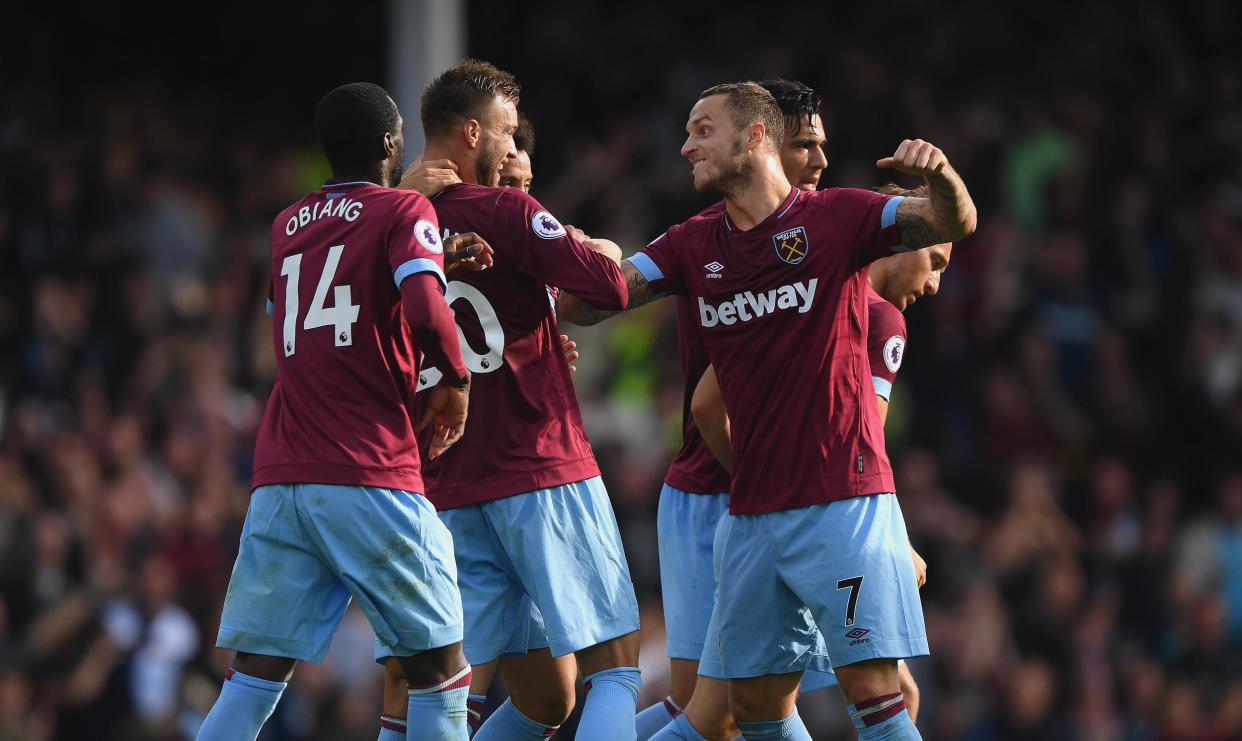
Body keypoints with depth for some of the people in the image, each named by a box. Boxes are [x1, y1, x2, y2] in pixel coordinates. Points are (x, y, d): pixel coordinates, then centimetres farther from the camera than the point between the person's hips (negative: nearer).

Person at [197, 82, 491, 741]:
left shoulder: (287, 225, 18)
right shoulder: (405, 212, 0)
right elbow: (425, 310, -18)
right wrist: (454, 379, 1)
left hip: (279, 482, 5)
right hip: (373, 480, -5)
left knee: (253, 681, 3)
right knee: (439, 671, 5)